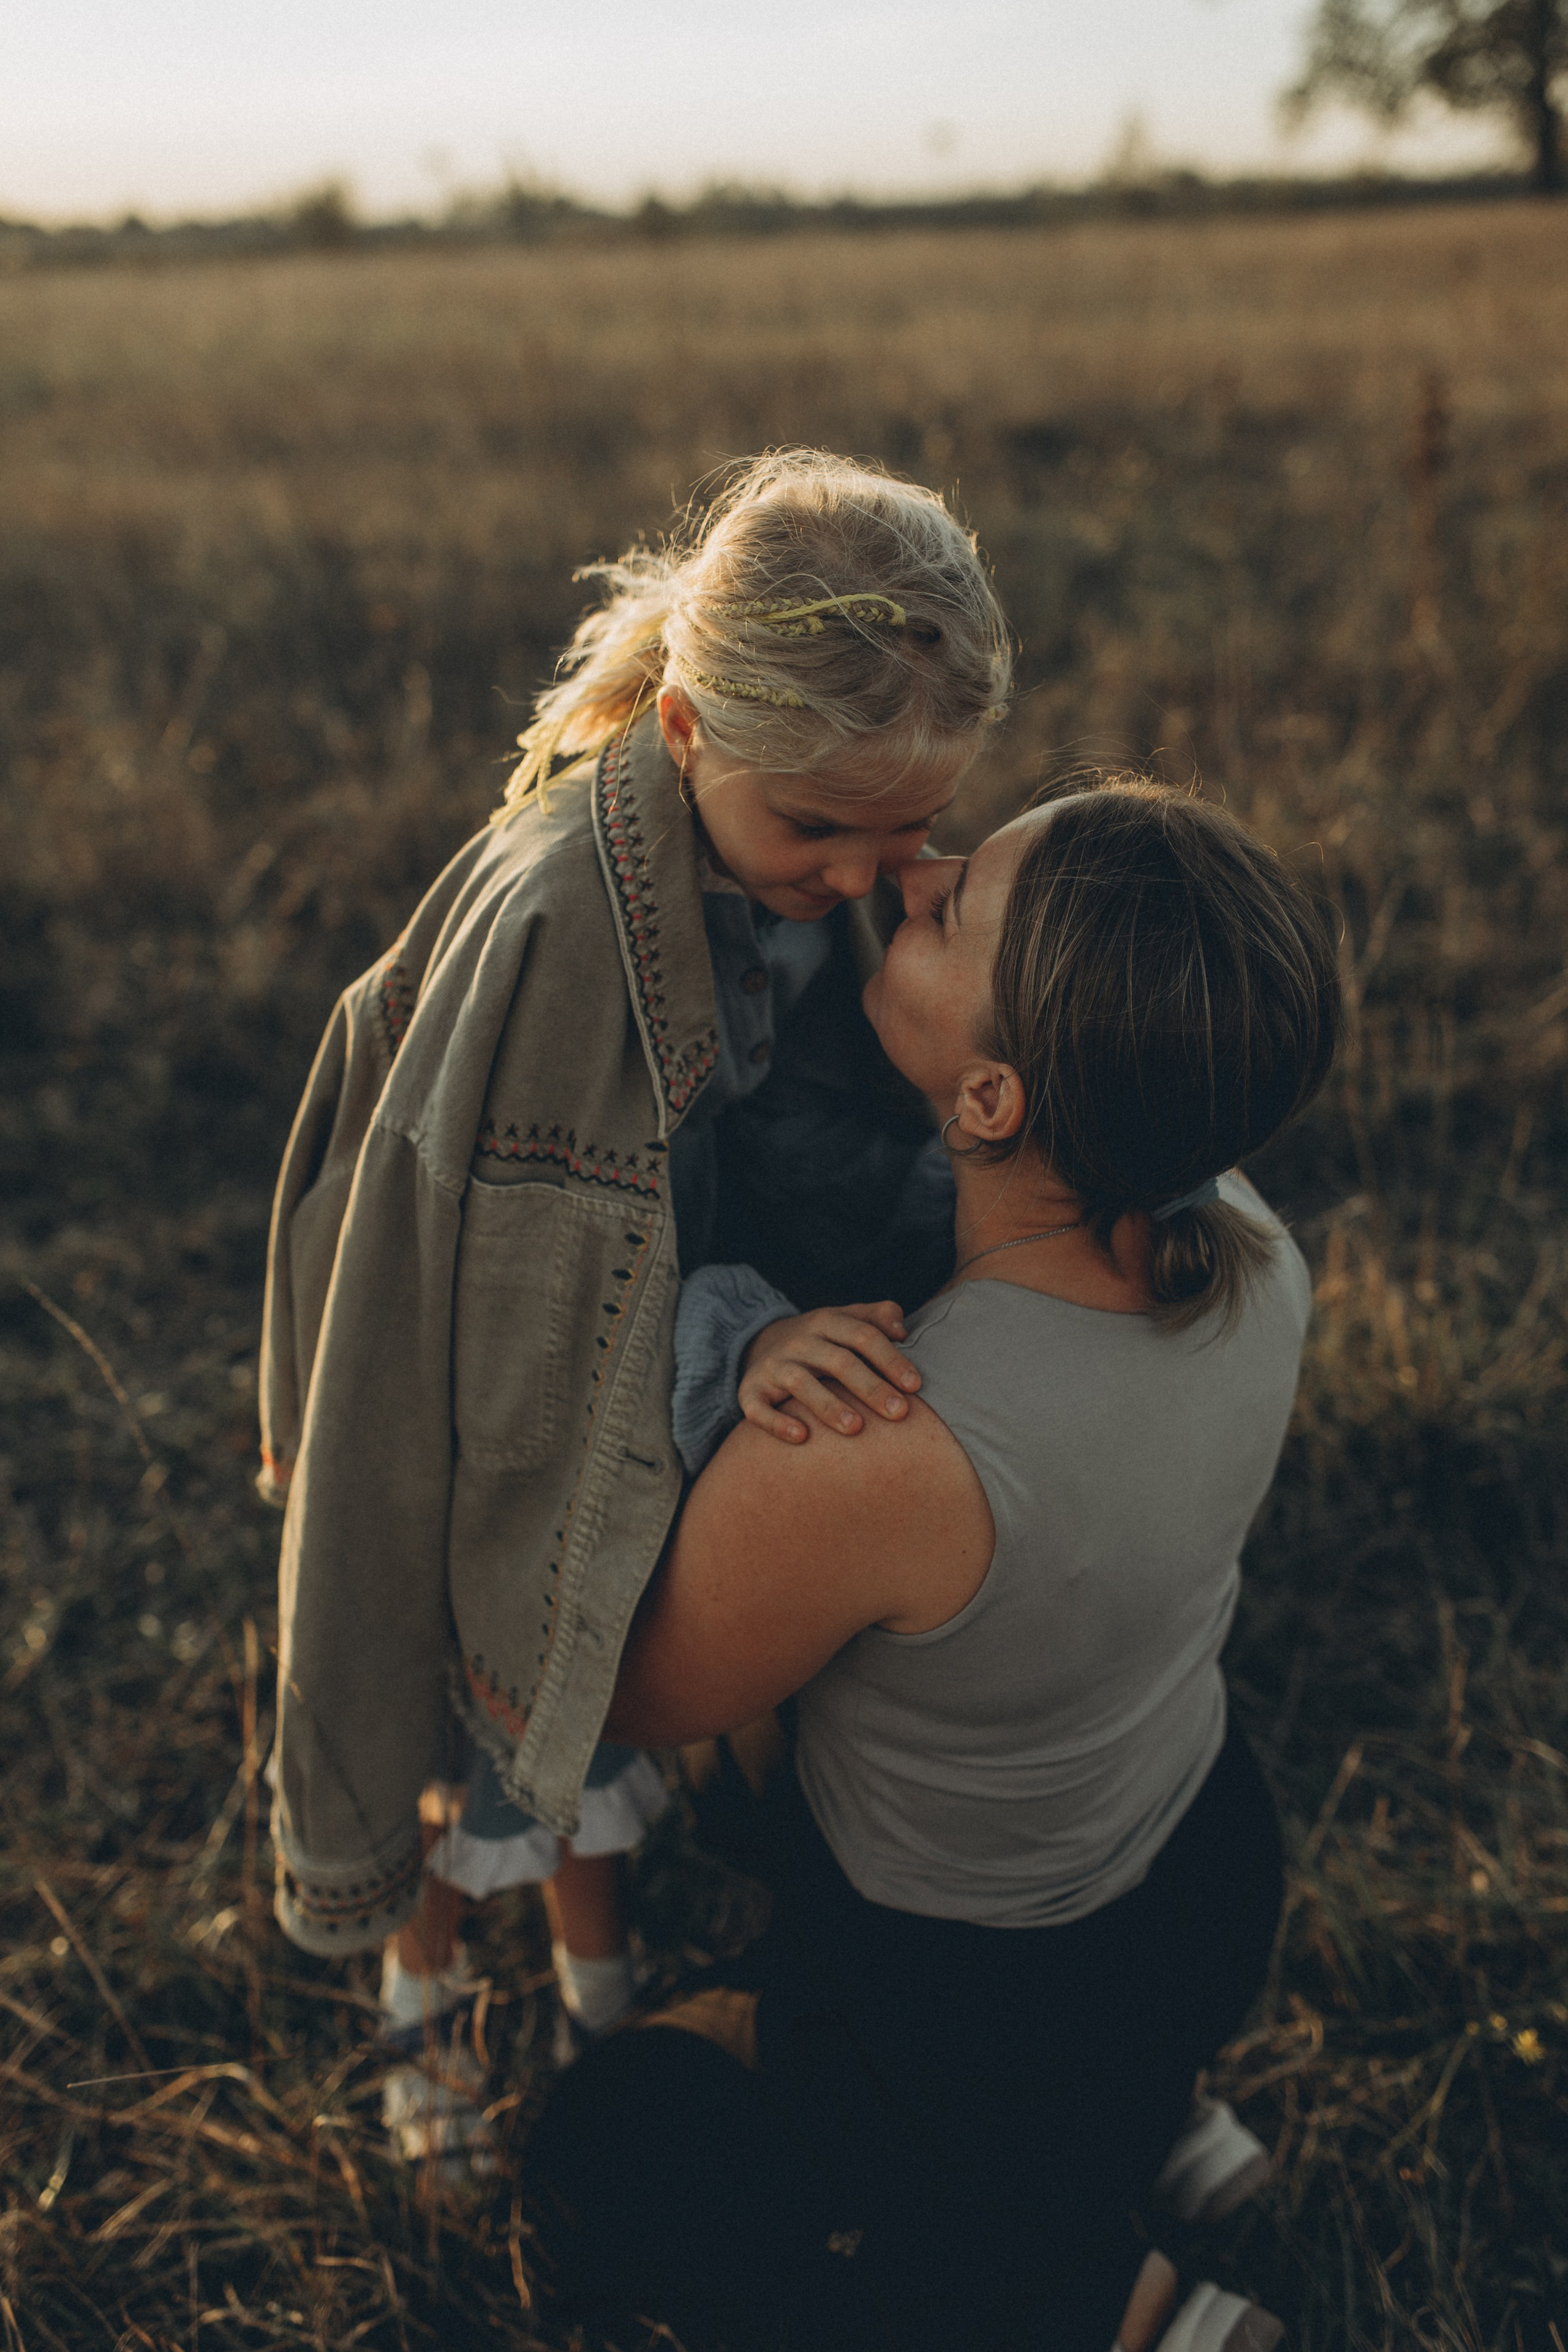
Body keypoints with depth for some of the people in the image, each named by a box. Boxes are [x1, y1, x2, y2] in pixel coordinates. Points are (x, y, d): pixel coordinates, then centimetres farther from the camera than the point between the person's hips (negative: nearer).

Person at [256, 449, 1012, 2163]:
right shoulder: (544, 926, -35)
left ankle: (599, 1994, 59)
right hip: (526, 1460, -5)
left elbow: (879, 1150, -2)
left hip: (733, 1439, 5)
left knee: (610, 1748, 30)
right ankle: (421, 1994, 57)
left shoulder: (860, 873, -15)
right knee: (483, 1752, 23)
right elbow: (471, 1279, -26)